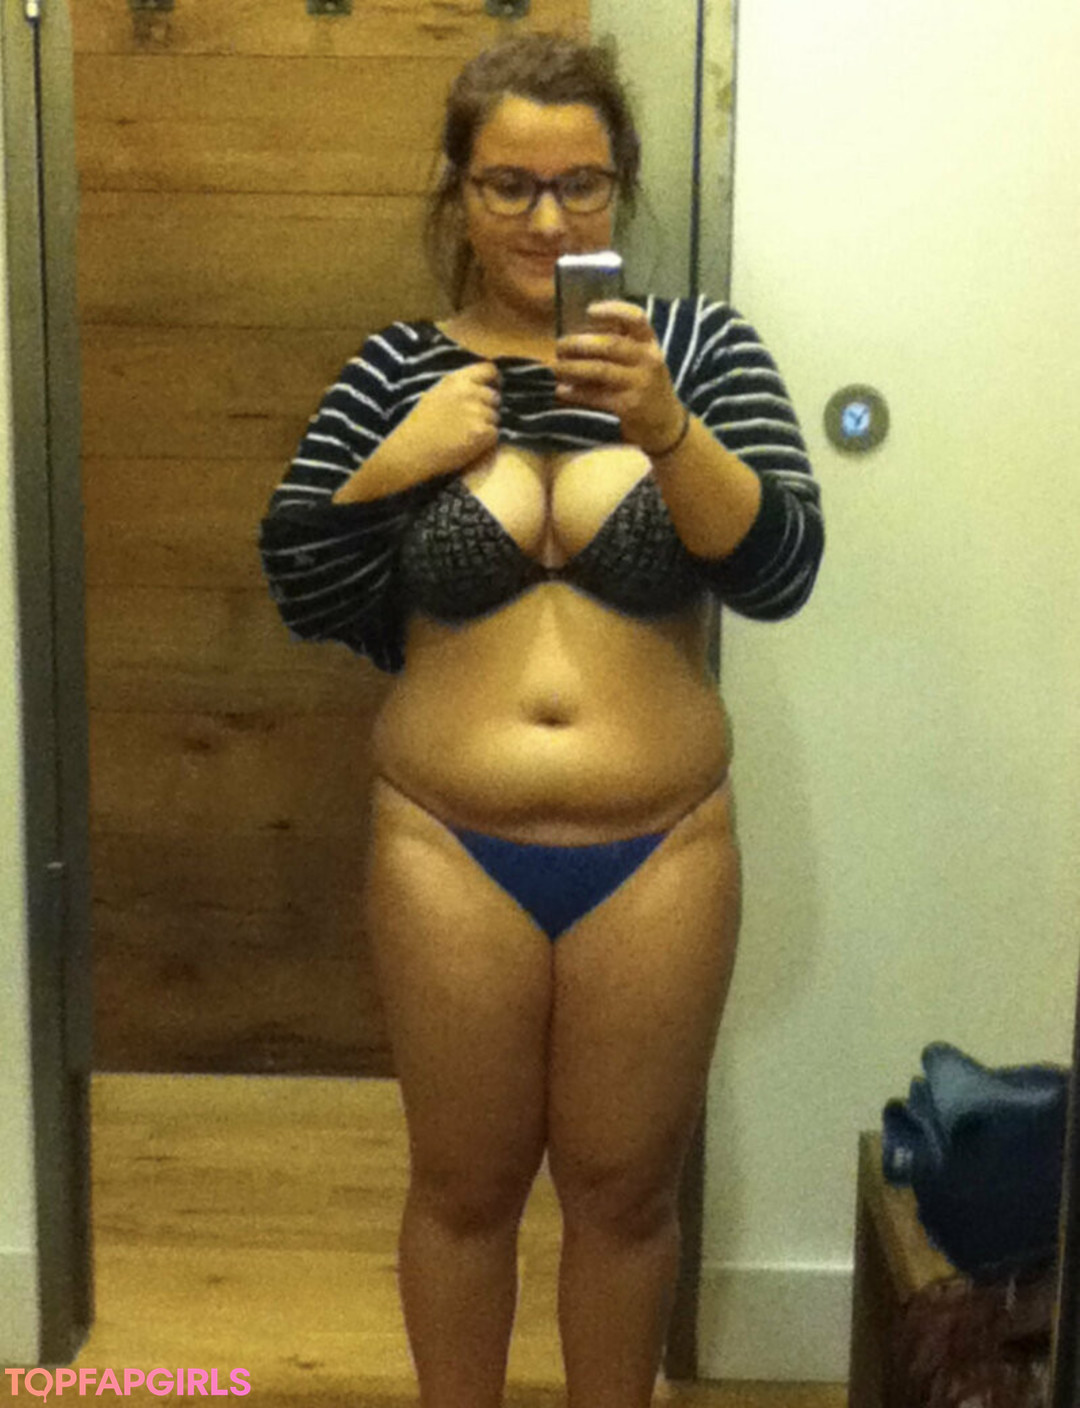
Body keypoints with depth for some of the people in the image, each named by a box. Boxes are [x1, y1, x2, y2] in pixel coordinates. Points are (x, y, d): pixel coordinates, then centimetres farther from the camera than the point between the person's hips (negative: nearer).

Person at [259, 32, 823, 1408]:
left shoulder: (702, 345, -2)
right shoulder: (395, 368, 1)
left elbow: (778, 572, -13)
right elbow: (301, 593, 2)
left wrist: (663, 424, -29)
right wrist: (396, 463, -14)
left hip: (657, 852, 0)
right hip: (451, 851, 1)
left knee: (624, 1188, 14)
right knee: (465, 1182, 15)